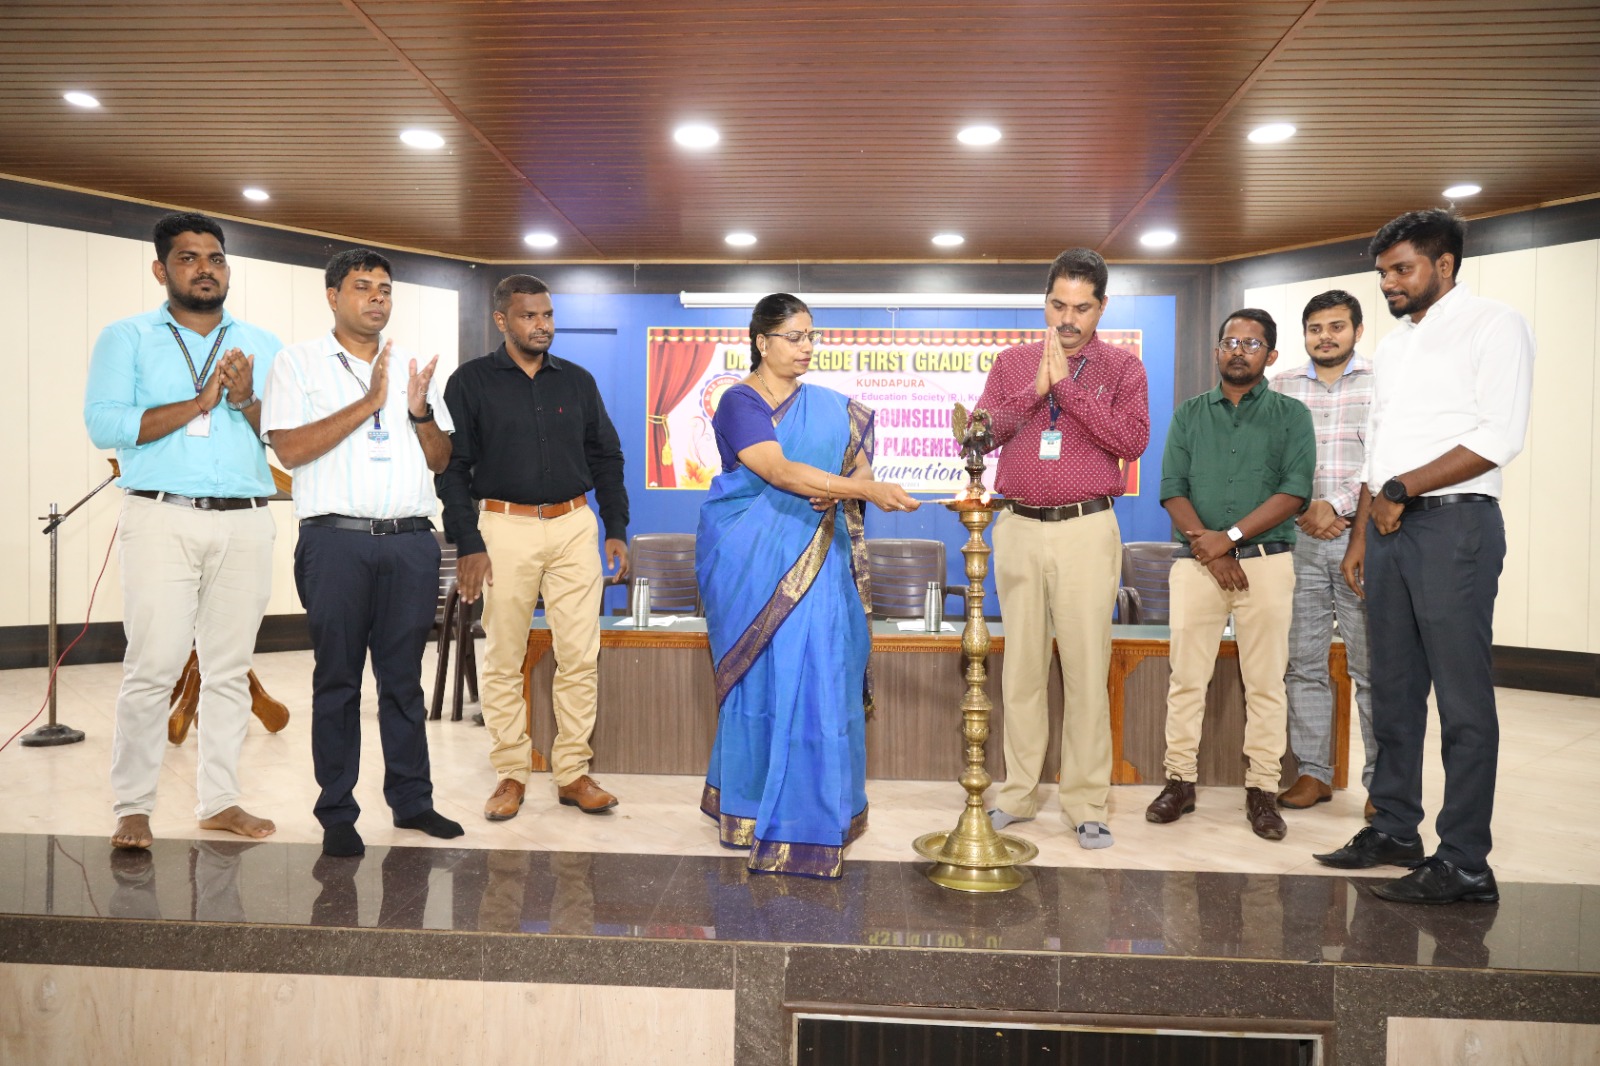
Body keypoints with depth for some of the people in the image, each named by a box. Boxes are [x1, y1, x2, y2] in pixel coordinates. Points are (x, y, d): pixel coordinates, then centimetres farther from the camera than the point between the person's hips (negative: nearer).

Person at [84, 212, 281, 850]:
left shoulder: (263, 347, 16)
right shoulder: (128, 337, 9)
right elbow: (103, 424, -7)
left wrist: (246, 401, -10)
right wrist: (201, 402, -11)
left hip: (245, 522, 3)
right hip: (163, 518, -2)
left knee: (229, 669, 6)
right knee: (153, 667, -6)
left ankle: (220, 800, 15)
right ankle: (132, 808, 6)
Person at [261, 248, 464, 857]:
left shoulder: (412, 367, 16)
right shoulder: (299, 362, 4)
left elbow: (440, 460, 13)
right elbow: (289, 448, -9)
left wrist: (421, 414, -6)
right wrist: (369, 403, -13)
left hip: (411, 542, 4)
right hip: (337, 540, -3)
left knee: (404, 677, 9)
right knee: (337, 679, 4)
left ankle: (411, 800, 19)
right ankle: (337, 815, 13)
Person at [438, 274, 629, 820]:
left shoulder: (577, 381, 11)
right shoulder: (471, 382, 2)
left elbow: (606, 458, 15)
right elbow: (452, 467, -1)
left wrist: (616, 529, 8)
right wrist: (467, 544, -9)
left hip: (575, 526, 3)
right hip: (505, 528, -2)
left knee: (580, 655, 2)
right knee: (504, 659, 4)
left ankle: (573, 773, 12)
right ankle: (510, 774, 16)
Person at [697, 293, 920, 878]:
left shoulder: (829, 407, 12)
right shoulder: (738, 403, -6)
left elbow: (856, 462, 15)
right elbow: (781, 472, -20)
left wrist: (837, 492, -9)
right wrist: (868, 490, -28)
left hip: (816, 560, 4)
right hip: (753, 561, -4)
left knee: (819, 672, 0)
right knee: (763, 675, 2)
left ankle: (813, 805, 13)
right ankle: (753, 805, 18)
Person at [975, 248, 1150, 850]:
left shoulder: (1121, 368, 7)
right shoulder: (1012, 364, 12)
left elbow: (1133, 440, -9)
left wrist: (1067, 386, -11)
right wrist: (1035, 389, -10)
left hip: (1088, 532, -2)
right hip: (1019, 529, 2)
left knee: (1086, 667, -2)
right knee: (1022, 664, 7)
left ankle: (1087, 804, 8)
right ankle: (1018, 794, 17)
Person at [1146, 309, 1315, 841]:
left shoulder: (1291, 415, 7)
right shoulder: (1189, 414, 12)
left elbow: (1294, 491, -5)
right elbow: (1173, 489, 3)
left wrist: (1229, 536, -13)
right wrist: (1209, 549, -10)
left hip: (1267, 561, -1)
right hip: (1196, 559, 1)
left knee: (1265, 682, 1)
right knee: (1186, 676, 1)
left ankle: (1262, 791, 9)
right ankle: (1180, 781, 10)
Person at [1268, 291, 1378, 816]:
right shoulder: (1281, 387, 13)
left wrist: (1336, 505, -13)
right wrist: (1302, 509, -5)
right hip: (1299, 539, 3)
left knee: (1371, 665, -1)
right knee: (1304, 663, 5)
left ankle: (1382, 780, 9)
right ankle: (1313, 772, 15)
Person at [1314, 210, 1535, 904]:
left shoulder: (1493, 327, -2)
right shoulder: (1392, 346, 21)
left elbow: (1499, 438, -14)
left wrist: (1402, 489, -12)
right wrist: (1359, 536, 16)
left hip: (1454, 525, -7)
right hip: (1389, 529, 8)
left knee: (1462, 702, -4)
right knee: (1393, 690, 11)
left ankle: (1464, 865, 1)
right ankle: (1395, 830, 21)